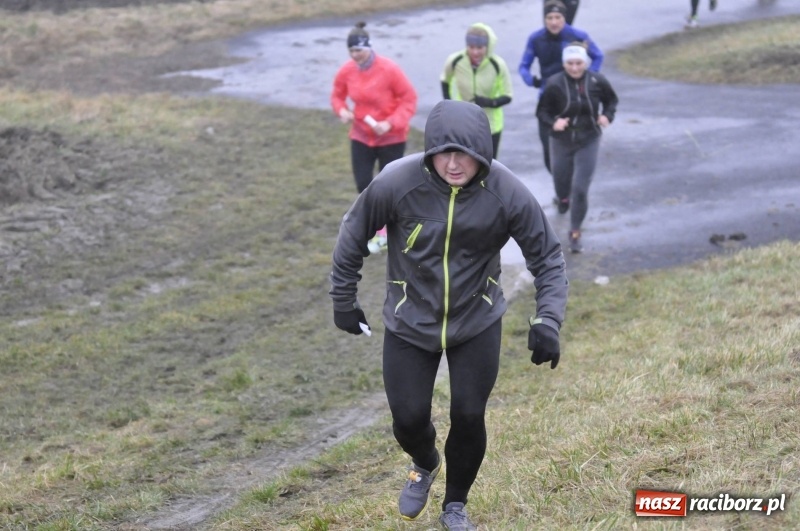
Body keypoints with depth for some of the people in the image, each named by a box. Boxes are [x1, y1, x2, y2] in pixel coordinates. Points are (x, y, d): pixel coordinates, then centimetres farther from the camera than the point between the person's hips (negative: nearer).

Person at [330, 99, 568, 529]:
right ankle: (425, 464, 42)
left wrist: (547, 321, -23)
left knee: (468, 417, 2)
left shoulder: (508, 193, -22)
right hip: (409, 324, 0)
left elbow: (547, 258, -11)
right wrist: (343, 300, 0)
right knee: (409, 419, 4)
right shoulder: (397, 182, -24)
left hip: (477, 323, 0)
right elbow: (354, 233, -7)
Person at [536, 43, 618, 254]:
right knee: (561, 180, 20)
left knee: (580, 189, -9)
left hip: (588, 142, -1)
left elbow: (612, 100, 7)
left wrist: (607, 115, -11)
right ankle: (563, 199, 59)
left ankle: (575, 232, 9)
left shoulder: (598, 82, -12)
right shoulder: (554, 84, -16)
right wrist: (553, 122, -25)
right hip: (561, 141, 1)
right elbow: (542, 110, -6)